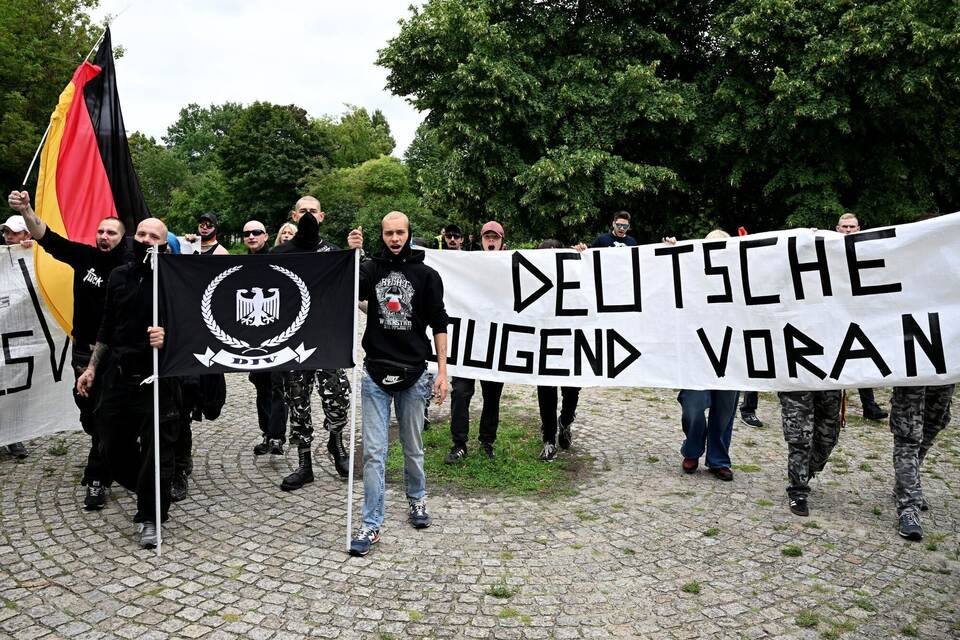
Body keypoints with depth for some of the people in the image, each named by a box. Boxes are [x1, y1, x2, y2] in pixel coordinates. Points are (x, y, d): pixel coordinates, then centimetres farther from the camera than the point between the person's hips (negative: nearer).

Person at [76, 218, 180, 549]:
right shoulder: (118, 276, 9)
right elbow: (107, 327, 17)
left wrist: (168, 336, -29)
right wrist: (92, 368, 17)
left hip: (157, 379, -5)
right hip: (117, 375, 5)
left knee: (156, 449, 0)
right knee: (114, 446, 12)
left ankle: (151, 516, 16)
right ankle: (148, 492, 37)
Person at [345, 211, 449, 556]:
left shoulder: (426, 275, 0)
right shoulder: (371, 269, 3)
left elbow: (439, 324, 1)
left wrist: (442, 370, -3)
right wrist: (350, 254, -23)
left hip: (412, 374, 0)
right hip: (375, 373, 0)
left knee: (413, 448, 14)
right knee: (373, 452, 0)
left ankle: (416, 499, 38)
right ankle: (371, 524, 8)